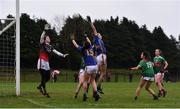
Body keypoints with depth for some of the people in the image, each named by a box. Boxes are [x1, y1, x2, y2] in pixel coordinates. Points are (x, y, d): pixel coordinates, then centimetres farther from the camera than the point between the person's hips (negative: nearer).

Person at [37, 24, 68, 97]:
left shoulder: (50, 47, 16)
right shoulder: (42, 44, -2)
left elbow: (56, 52, 11)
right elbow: (41, 37, -21)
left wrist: (63, 55, -1)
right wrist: (45, 30, -32)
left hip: (47, 63, 7)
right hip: (41, 62, -7)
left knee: (48, 77, 8)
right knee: (44, 77, -7)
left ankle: (40, 86, 29)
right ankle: (44, 91, 2)